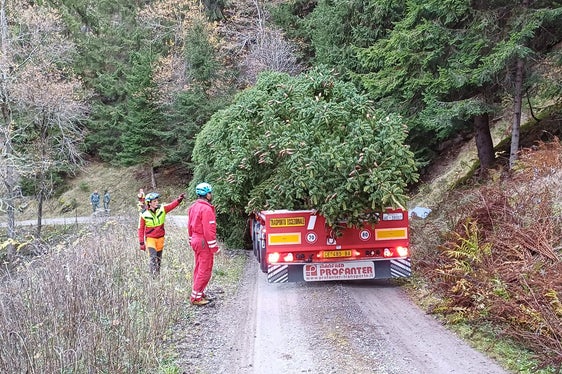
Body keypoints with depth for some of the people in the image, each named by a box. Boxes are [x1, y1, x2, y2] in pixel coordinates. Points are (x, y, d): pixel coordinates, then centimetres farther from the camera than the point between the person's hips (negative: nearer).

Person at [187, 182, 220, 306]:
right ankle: (196, 297, 1)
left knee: (198, 268, 18)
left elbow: (189, 226, 17)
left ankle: (199, 294, 28)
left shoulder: (193, 207, 10)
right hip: (204, 242, -10)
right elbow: (209, 230, -22)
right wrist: (215, 247, -17)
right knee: (205, 271, -2)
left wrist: (191, 241, 25)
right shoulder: (206, 209, -20)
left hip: (195, 240, 10)